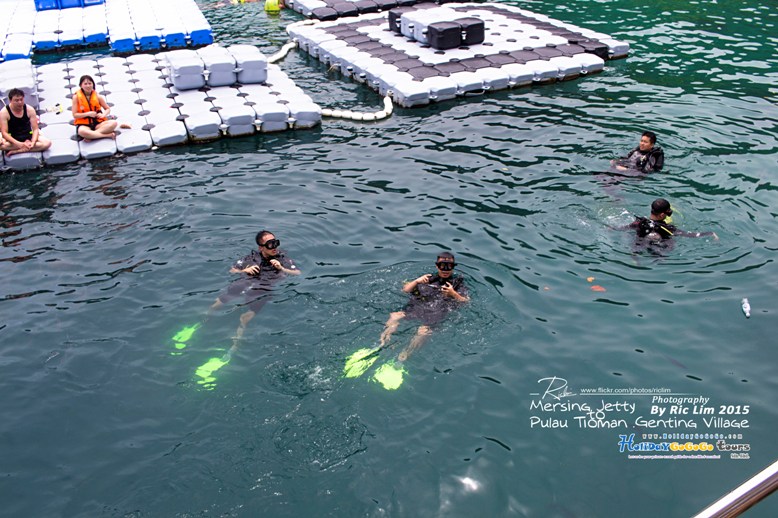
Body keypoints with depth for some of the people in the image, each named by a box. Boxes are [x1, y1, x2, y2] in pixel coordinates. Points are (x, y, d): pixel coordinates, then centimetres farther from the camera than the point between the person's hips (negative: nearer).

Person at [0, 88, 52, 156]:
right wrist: (19, 144, -35)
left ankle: (16, 151, -26)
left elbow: (35, 129, -8)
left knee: (47, 143, -26)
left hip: (28, 136, 3)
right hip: (13, 139, -2)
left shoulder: (30, 110, -9)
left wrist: (33, 142, -29)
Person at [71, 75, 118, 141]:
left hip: (97, 122, 3)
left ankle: (91, 136, -29)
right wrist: (88, 114, -16)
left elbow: (108, 109, 15)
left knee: (113, 123, -26)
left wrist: (103, 115, -7)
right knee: (81, 131, -41)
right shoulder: (76, 97, -2)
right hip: (84, 124, -3)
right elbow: (75, 115, -3)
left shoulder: (97, 96, 4)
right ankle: (108, 135, -31)